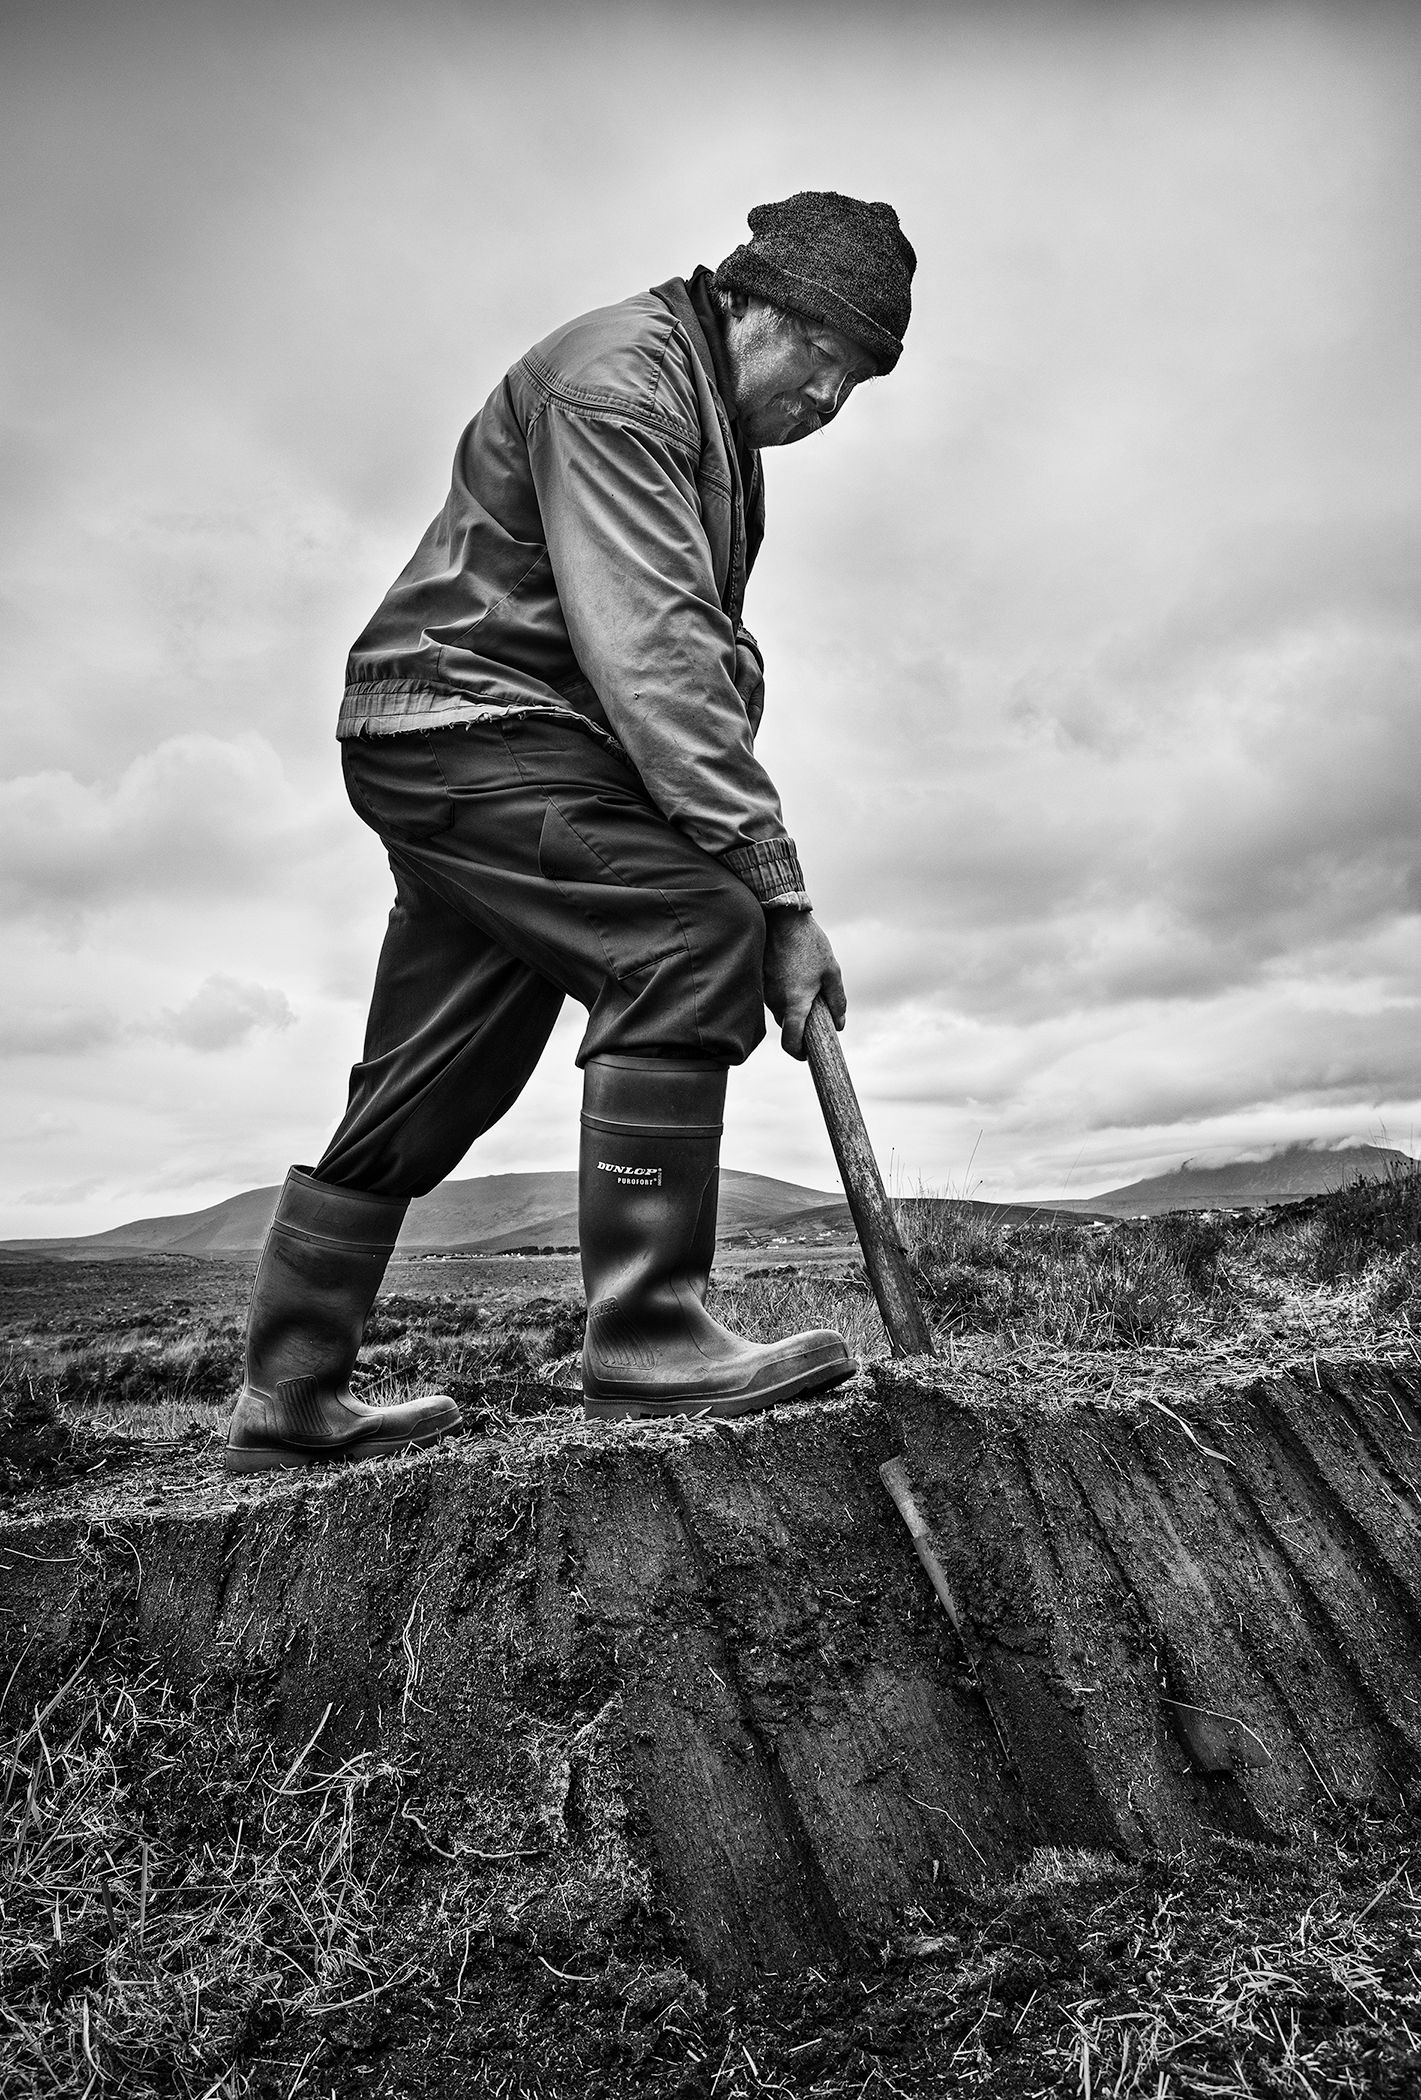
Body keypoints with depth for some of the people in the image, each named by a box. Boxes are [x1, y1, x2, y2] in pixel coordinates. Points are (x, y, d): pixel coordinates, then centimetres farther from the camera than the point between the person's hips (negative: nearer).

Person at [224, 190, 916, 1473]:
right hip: (459, 723, -9)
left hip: (480, 761, 9)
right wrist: (780, 888, -29)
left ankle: (289, 1403, 19)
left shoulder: (727, 439, 21)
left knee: (423, 1095, 8)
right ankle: (646, 1338, -22)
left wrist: (750, 856, -4)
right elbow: (649, 654, -25)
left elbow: (708, 655, 14)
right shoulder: (613, 377, -11)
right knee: (693, 929, -27)